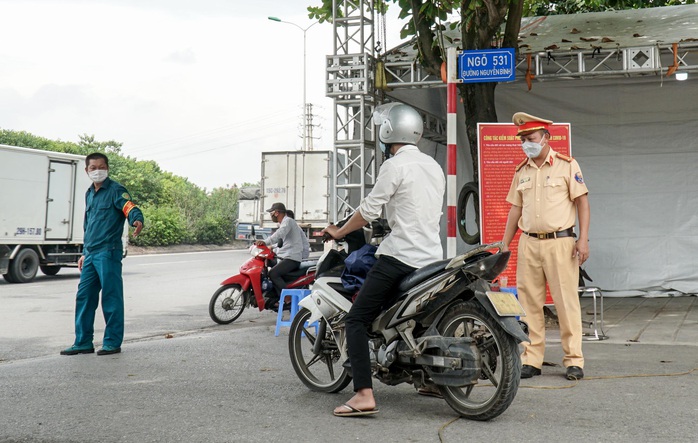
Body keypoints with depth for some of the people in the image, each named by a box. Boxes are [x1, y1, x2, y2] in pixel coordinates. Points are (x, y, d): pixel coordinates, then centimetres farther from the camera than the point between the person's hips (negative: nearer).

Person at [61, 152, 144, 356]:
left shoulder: (115, 190, -6)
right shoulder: (89, 194, 19)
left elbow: (130, 208, -23)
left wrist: (137, 220, -45)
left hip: (108, 253, -8)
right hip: (90, 254, 8)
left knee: (111, 298, -2)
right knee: (84, 297, 9)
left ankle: (112, 343, 7)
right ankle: (83, 343, 18)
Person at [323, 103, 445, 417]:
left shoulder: (395, 165, -9)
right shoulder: (434, 166, 16)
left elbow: (369, 210, -10)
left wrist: (338, 232, 5)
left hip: (400, 257, -9)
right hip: (432, 257, 9)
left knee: (357, 320, -7)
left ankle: (364, 395, -17)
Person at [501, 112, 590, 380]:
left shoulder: (566, 165, 1)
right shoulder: (521, 171, 14)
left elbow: (582, 202, -1)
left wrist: (583, 239, -10)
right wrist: (504, 245, 13)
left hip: (560, 241, -4)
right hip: (528, 243, 4)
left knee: (567, 302, -4)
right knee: (529, 303, 4)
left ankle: (574, 360, 5)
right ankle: (531, 360, 11)